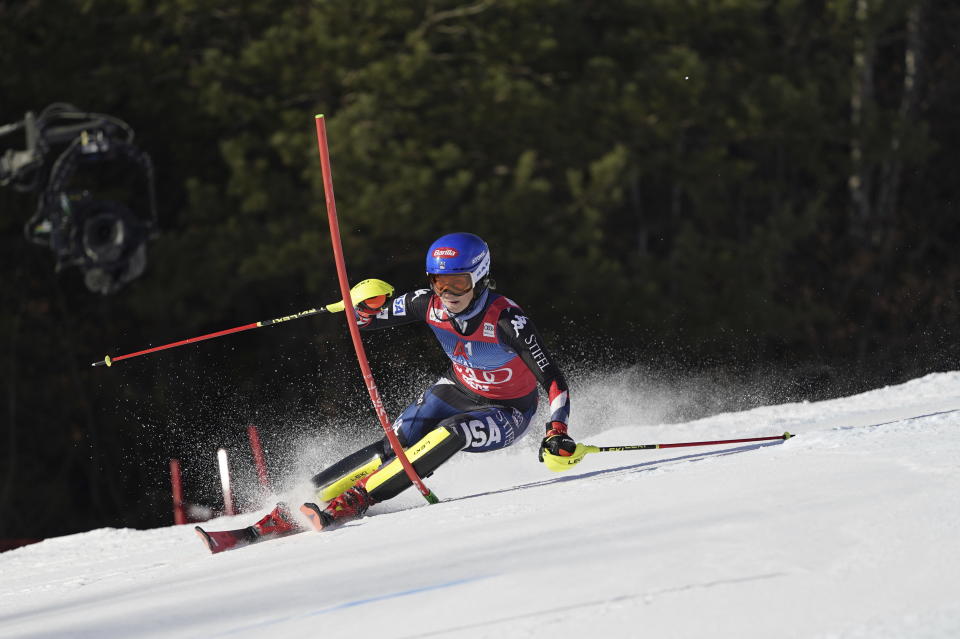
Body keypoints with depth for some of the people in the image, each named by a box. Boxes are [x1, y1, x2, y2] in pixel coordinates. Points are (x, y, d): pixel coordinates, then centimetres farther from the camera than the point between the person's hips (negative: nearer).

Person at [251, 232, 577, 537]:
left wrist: (557, 433, -47)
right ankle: (308, 497, -18)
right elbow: (365, 319, -4)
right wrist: (370, 304, -28)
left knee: (449, 434, -32)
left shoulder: (507, 321, -31)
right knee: (397, 443, -17)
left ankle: (355, 500, -31)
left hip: (507, 413, -5)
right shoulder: (430, 303, -17)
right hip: (458, 388, 5)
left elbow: (553, 380, -31)